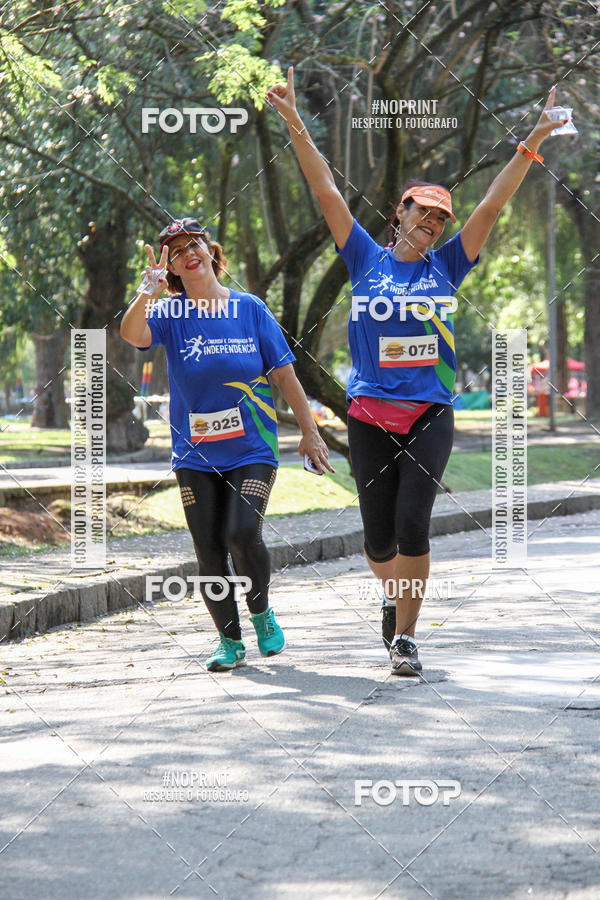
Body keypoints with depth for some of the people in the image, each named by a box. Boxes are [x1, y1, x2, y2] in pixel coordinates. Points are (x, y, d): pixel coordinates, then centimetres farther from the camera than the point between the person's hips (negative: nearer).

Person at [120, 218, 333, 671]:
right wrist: (148, 292, -35)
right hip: (196, 455, 2)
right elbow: (132, 333, -20)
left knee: (243, 533, -19)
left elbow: (284, 373, 5)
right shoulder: (170, 313, 1)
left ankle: (262, 613, 7)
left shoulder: (250, 308, 1)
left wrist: (310, 432, 3)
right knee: (209, 550, 0)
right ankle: (230, 642, 16)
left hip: (252, 450, -2)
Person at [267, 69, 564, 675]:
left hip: (431, 415, 0)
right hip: (370, 416, 0)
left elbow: (493, 204, 3)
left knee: (413, 524, -13)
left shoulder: (446, 265, 8)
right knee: (379, 536, 4)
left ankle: (405, 636, -2)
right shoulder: (366, 259, 6)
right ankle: (394, 595, 36)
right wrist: (295, 124, -4)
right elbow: (326, 191, 1)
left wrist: (533, 142, -4)